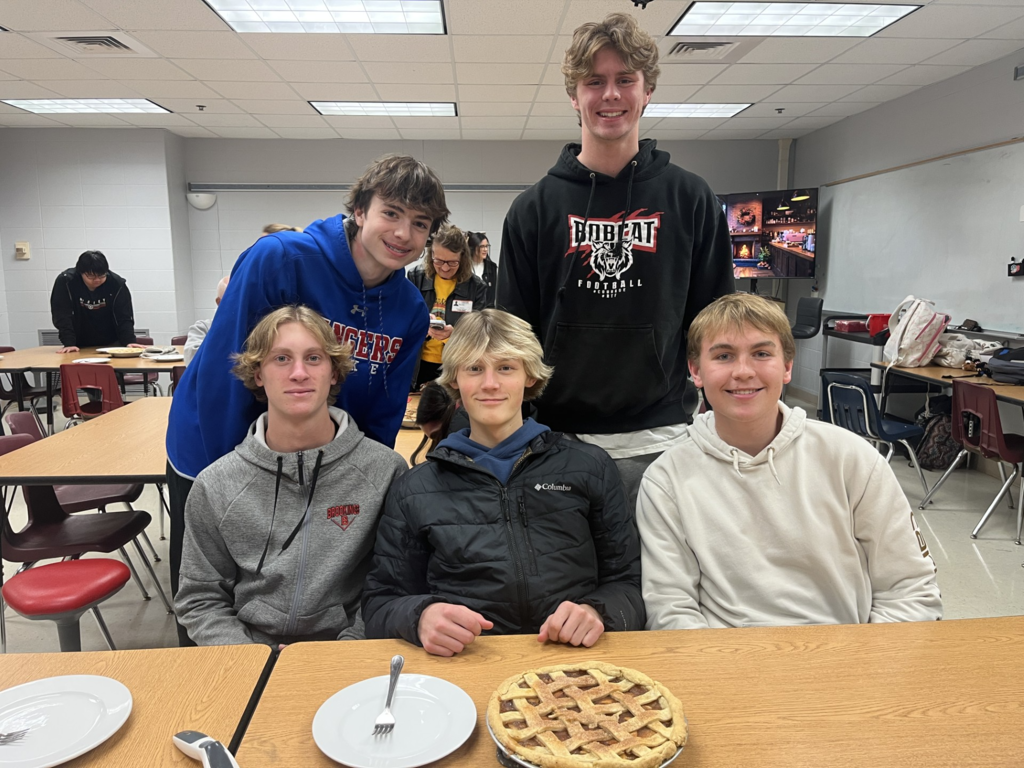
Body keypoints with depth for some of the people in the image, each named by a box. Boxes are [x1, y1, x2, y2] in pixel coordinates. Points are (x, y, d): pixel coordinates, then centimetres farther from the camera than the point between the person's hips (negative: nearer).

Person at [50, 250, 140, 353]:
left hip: (110, 344, 0)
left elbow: (124, 317, -12)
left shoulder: (117, 284, -12)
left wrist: (129, 341, -26)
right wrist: (69, 344, -27)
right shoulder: (65, 282, -15)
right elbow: (62, 317, -17)